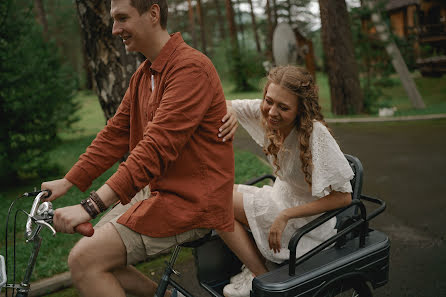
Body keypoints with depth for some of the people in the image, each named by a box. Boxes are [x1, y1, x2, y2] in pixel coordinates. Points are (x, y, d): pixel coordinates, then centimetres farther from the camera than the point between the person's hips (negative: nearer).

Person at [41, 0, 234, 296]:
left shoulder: (191, 67, -19)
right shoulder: (144, 73, 12)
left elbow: (157, 147, -28)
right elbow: (116, 133, 13)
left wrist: (91, 205, -31)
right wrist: (68, 181, 7)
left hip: (191, 200, -9)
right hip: (156, 189, 9)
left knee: (84, 260, -15)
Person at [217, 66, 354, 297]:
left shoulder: (315, 133, -29)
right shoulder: (265, 113, -11)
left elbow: (342, 197, -26)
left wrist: (285, 216, -26)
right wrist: (230, 112, -28)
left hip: (307, 219, -7)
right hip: (282, 196, 7)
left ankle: (260, 275, 2)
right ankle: (253, 262, 11)